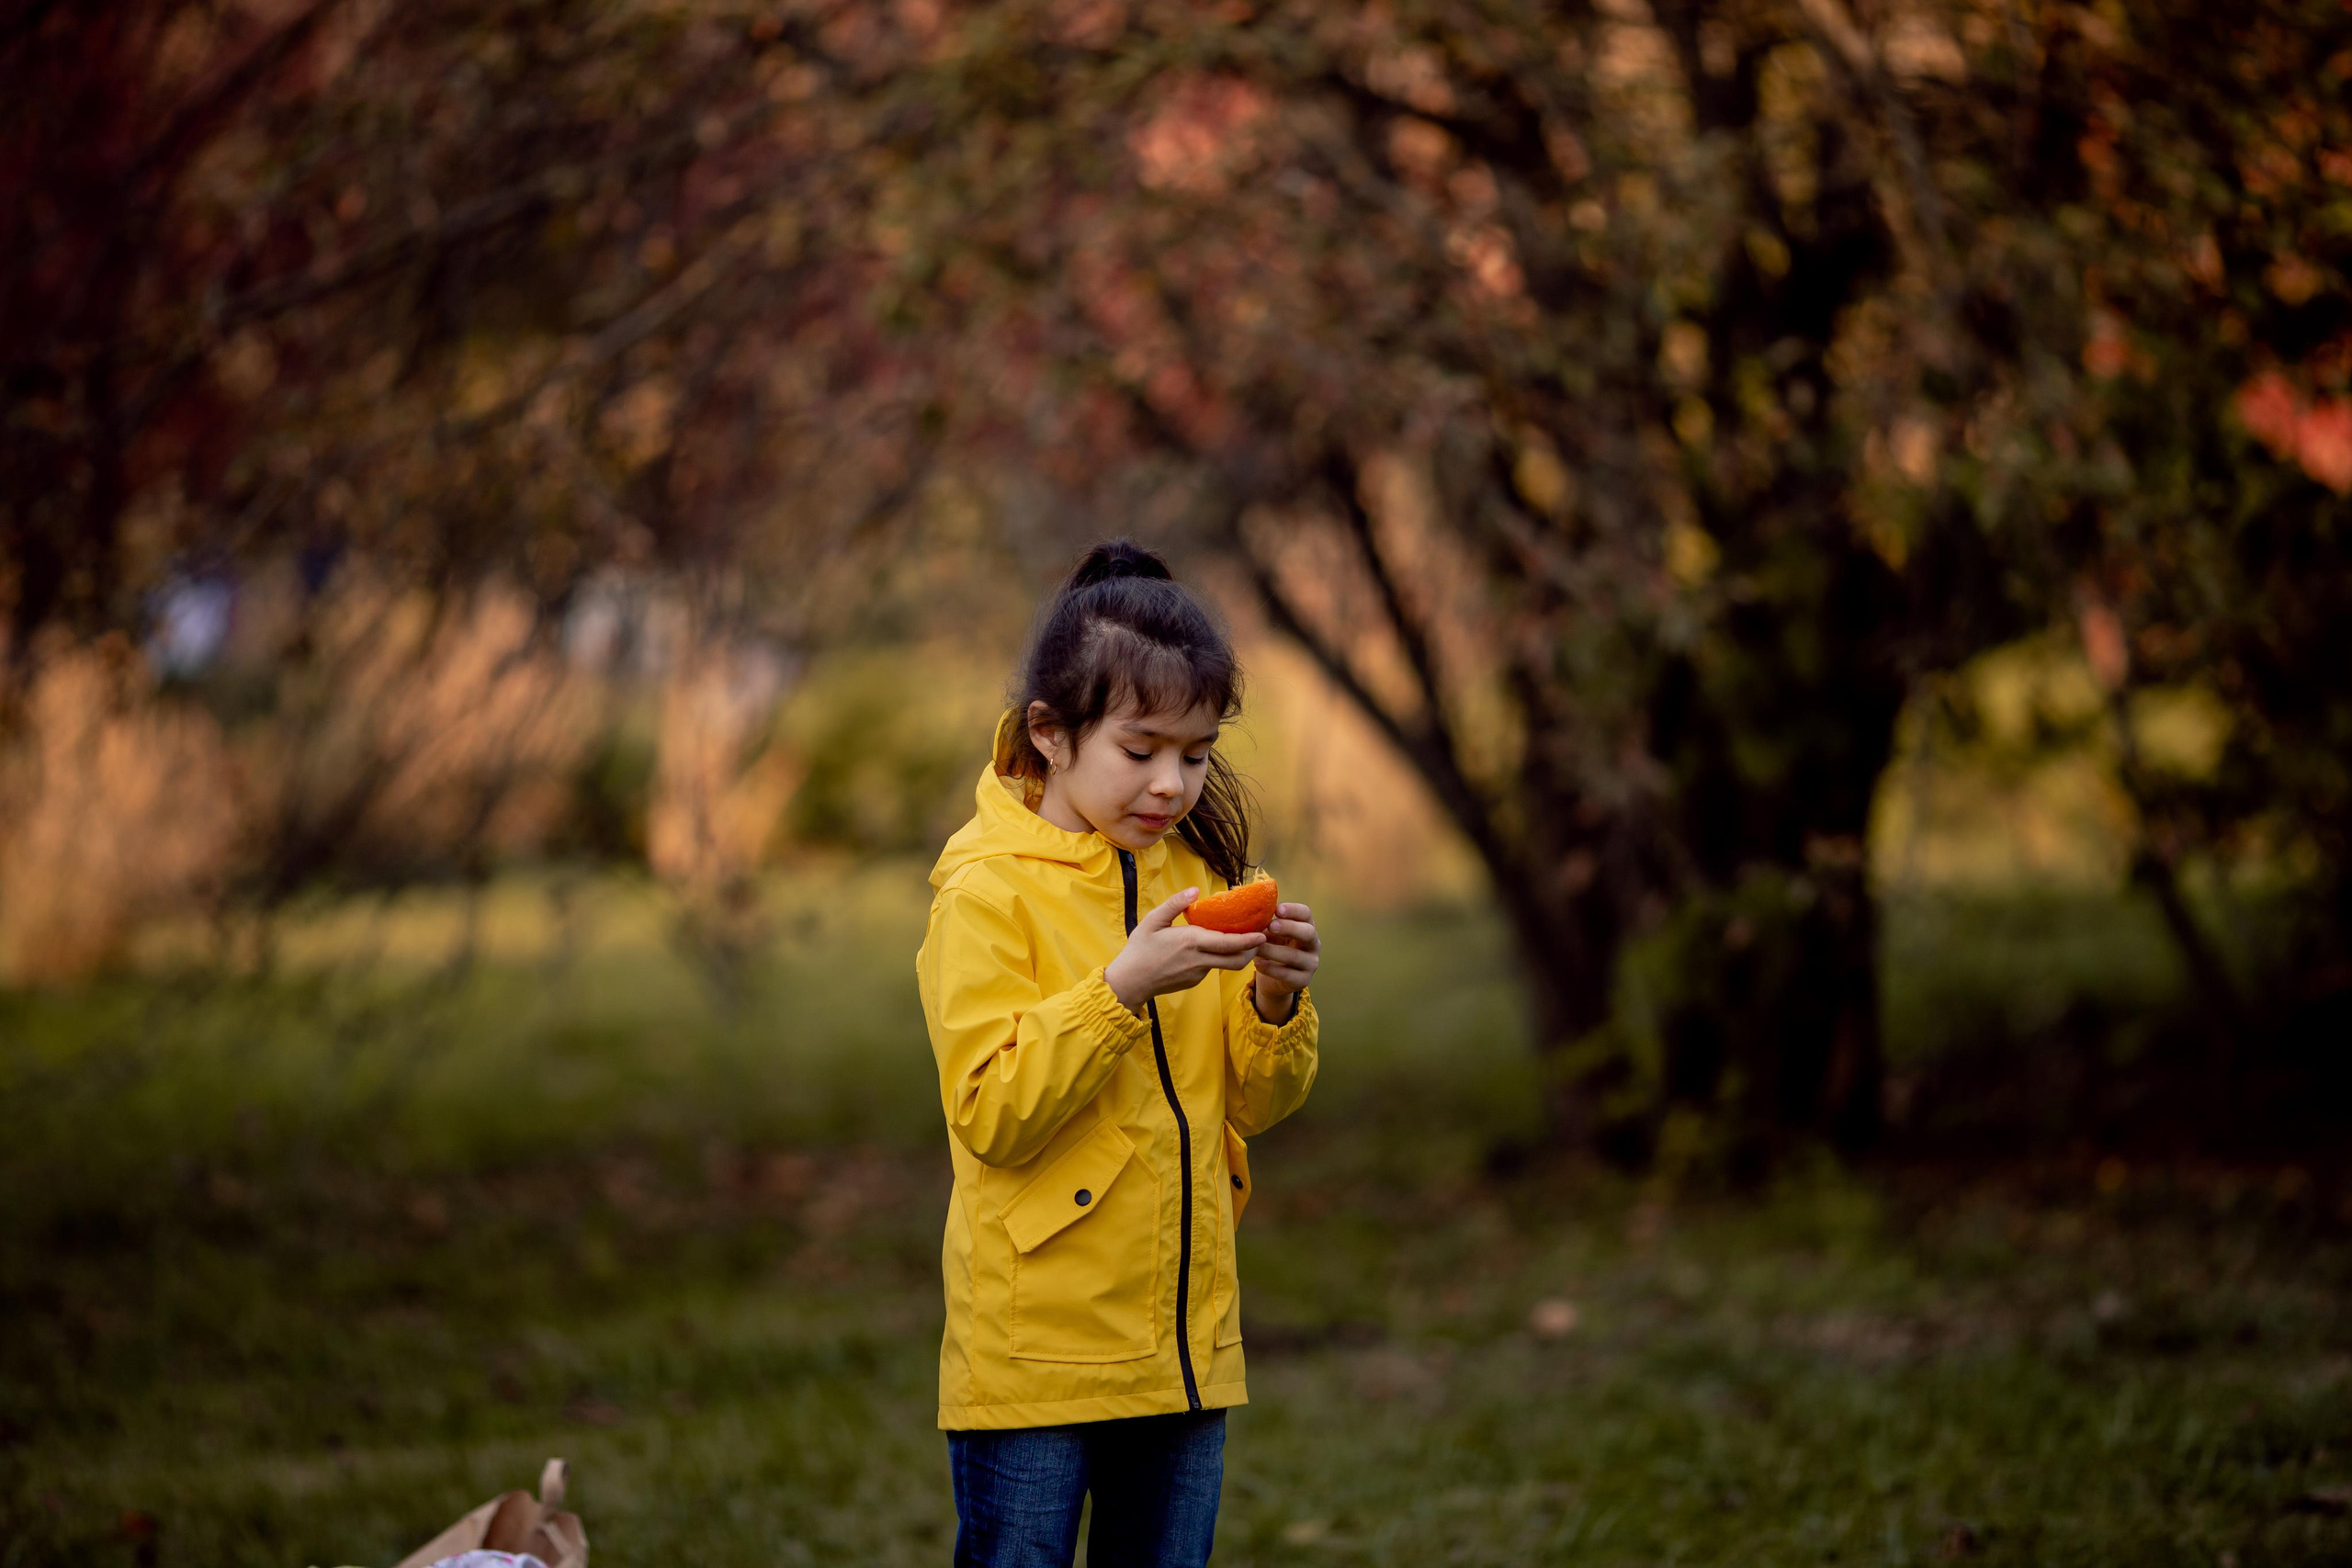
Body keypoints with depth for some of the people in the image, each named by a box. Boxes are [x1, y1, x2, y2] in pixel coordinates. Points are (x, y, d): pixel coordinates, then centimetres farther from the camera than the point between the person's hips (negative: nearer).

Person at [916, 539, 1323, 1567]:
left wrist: (1276, 1001, -10)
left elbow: (1255, 1104, 9)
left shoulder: (1196, 877, 9)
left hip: (1185, 1346, 6)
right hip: (1035, 1355, -6)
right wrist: (1123, 987, -26)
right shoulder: (987, 891, -10)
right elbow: (991, 1115, -18)